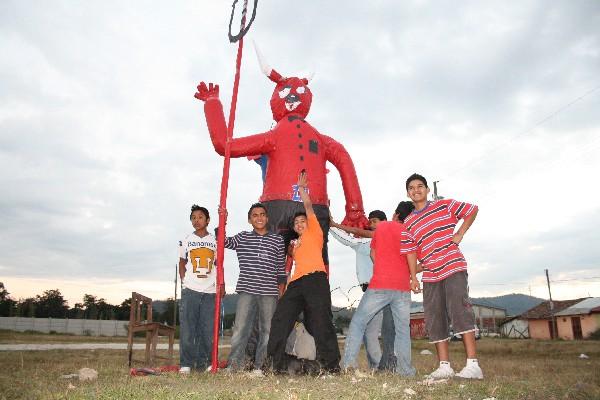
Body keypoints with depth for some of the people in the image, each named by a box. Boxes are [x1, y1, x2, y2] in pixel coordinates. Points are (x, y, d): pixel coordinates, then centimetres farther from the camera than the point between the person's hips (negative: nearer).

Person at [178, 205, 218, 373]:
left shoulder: (215, 241, 8)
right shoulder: (186, 240, 9)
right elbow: (182, 262, 16)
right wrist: (184, 280, 3)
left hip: (210, 291, 1)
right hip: (190, 290, 0)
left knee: (208, 329, 2)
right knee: (187, 328, -3)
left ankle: (204, 363, 12)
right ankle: (186, 364, 6)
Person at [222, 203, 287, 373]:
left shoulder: (277, 240, 10)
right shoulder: (242, 237, 12)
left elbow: (281, 269, 11)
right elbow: (225, 242, -5)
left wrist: (281, 294, 7)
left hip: (269, 293, 1)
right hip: (246, 291, -1)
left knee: (267, 330, 3)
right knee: (240, 328, -7)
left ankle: (260, 366, 13)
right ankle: (234, 365, -1)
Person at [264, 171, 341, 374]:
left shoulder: (314, 232, 17)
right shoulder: (296, 244, 34)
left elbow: (309, 207, 11)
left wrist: (302, 189, 20)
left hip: (315, 279, -6)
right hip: (296, 283, 7)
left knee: (320, 322, -12)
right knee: (280, 320, -6)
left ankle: (331, 365, -8)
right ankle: (275, 364, -4)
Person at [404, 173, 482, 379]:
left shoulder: (444, 205, 5)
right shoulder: (408, 222, 14)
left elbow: (472, 210, 11)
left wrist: (460, 234, 2)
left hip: (453, 267, -5)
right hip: (430, 275, 5)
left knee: (459, 310, -15)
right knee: (434, 319, 1)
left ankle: (473, 365, -14)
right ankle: (444, 366, 7)